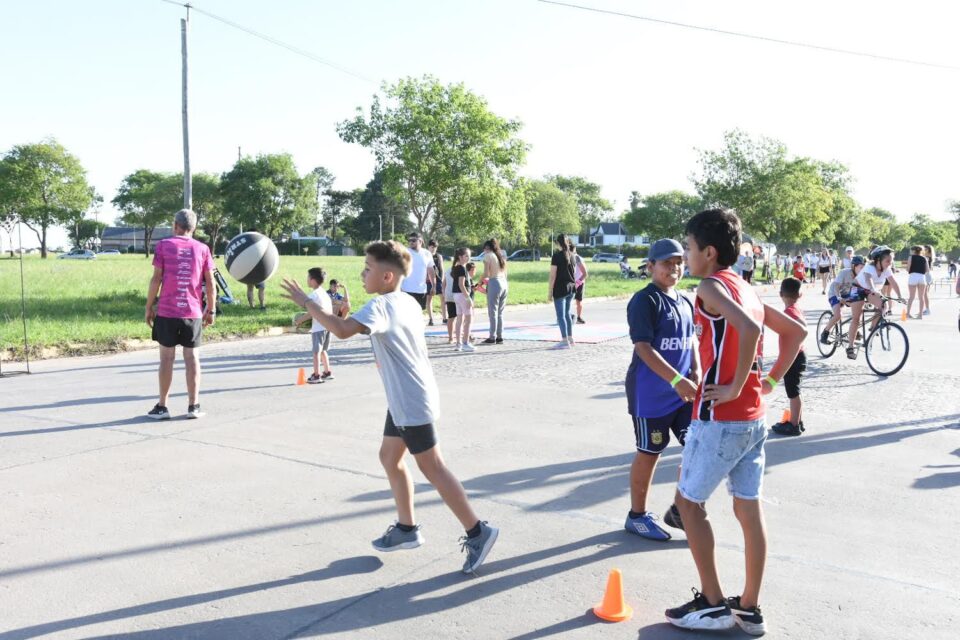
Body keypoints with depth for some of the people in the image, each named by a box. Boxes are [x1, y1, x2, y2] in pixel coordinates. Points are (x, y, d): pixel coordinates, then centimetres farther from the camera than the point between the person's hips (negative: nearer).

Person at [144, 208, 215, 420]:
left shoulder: (163, 245, 0)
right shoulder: (202, 249, 4)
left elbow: (156, 279, -5)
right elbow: (210, 283, 1)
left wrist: (149, 307, 2)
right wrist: (211, 310, 9)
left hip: (166, 312, -1)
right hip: (193, 313, 1)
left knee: (167, 358, 5)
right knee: (192, 358, 5)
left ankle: (162, 407, 11)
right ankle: (193, 406, 7)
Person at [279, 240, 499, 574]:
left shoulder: (379, 305, -19)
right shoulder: (408, 302, 9)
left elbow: (342, 330, -35)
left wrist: (305, 301, -26)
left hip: (412, 403, -10)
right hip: (404, 400, 10)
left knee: (432, 468, -3)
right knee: (390, 457, 17)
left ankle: (477, 532, 4)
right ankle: (406, 528, 28)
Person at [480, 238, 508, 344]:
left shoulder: (488, 256, -3)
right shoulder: (501, 256, 18)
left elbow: (486, 274, -10)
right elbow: (505, 273, 16)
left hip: (494, 283, -7)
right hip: (504, 284, 7)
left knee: (493, 313, -3)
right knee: (500, 313, 12)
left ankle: (492, 338, -1)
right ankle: (500, 337, 12)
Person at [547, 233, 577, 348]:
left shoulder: (556, 256, -11)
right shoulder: (571, 255, 8)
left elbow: (553, 275, -13)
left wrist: (550, 291, -10)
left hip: (560, 288, -7)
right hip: (571, 287, 7)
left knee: (561, 315, -3)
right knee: (567, 313, 18)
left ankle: (565, 341, -5)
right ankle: (570, 338, 24)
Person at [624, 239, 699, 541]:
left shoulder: (684, 302, 11)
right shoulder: (645, 301, -14)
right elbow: (643, 347, -21)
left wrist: (696, 372, 0)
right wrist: (677, 380, -28)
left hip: (683, 391, 8)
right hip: (651, 393, -8)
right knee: (649, 454, 4)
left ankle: (680, 510, 24)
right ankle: (637, 516, 22)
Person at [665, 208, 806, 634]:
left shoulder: (712, 286, -13)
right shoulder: (747, 289, 12)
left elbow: (749, 328, -30)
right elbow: (796, 331, 18)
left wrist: (735, 387, -22)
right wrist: (771, 379, 13)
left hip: (719, 418, -8)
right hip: (754, 418, 8)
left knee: (688, 502, 7)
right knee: (749, 511, 13)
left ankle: (713, 604, 14)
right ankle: (749, 609, 23)